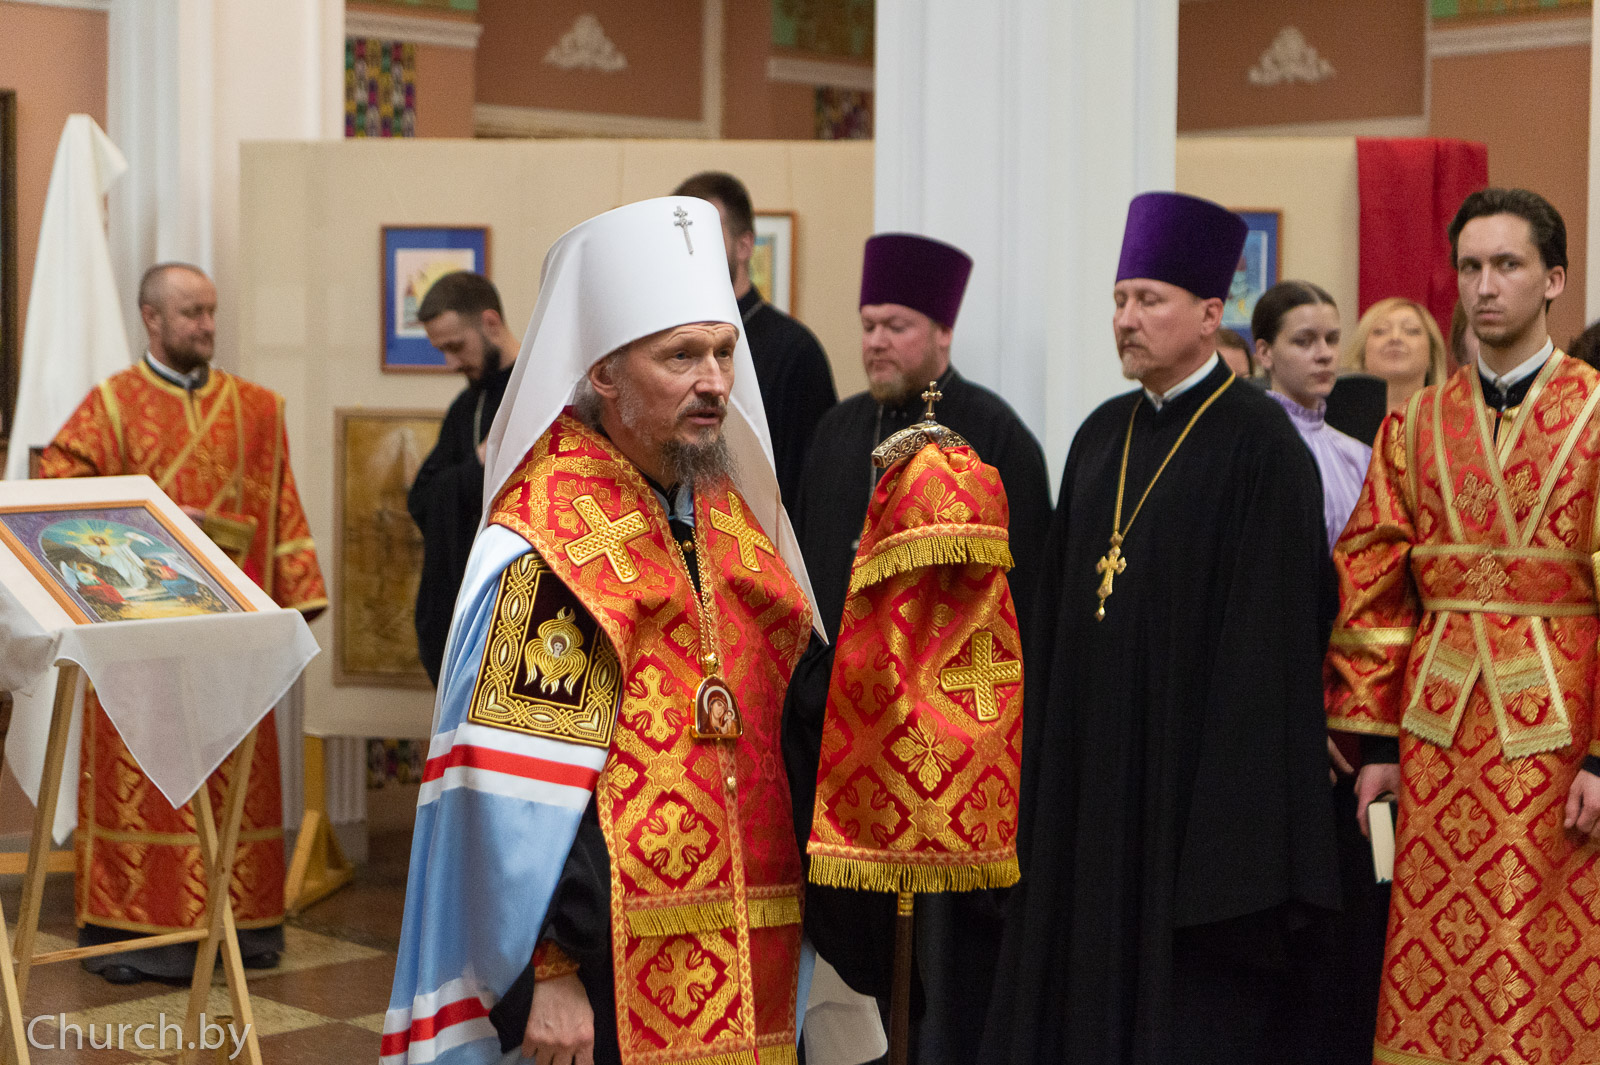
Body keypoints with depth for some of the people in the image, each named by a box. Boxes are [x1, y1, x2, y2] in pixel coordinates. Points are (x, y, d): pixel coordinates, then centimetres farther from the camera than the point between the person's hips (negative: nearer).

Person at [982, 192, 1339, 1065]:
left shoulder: (1258, 445, -9)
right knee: (1083, 978, 11)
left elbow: (1270, 633, -12)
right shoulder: (1102, 436, 12)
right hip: (1091, 774, 7)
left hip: (1193, 764, -7)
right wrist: (1046, 757, 11)